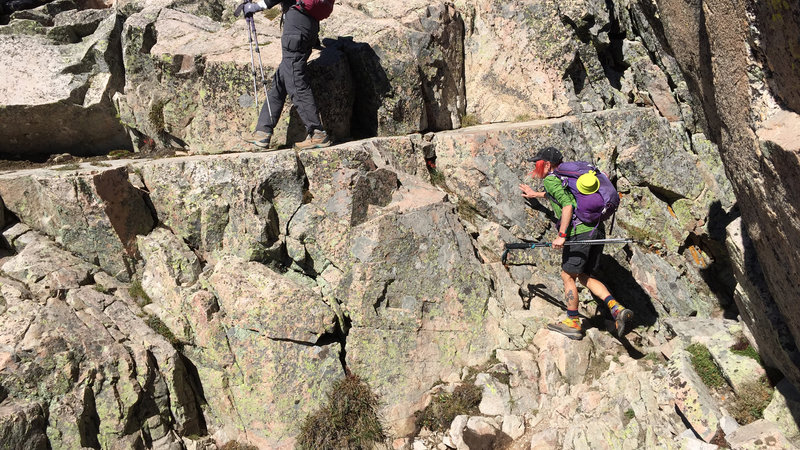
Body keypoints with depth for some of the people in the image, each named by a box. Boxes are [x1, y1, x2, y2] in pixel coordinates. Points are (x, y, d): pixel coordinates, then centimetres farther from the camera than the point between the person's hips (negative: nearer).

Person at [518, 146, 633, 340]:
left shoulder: (550, 180, -4)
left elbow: (567, 205, -18)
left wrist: (561, 235, -19)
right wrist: (536, 195, 61)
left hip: (579, 232, -9)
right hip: (597, 231, 9)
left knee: (567, 276, 4)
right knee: (585, 276, 16)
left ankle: (573, 323, 12)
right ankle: (617, 309, 0)